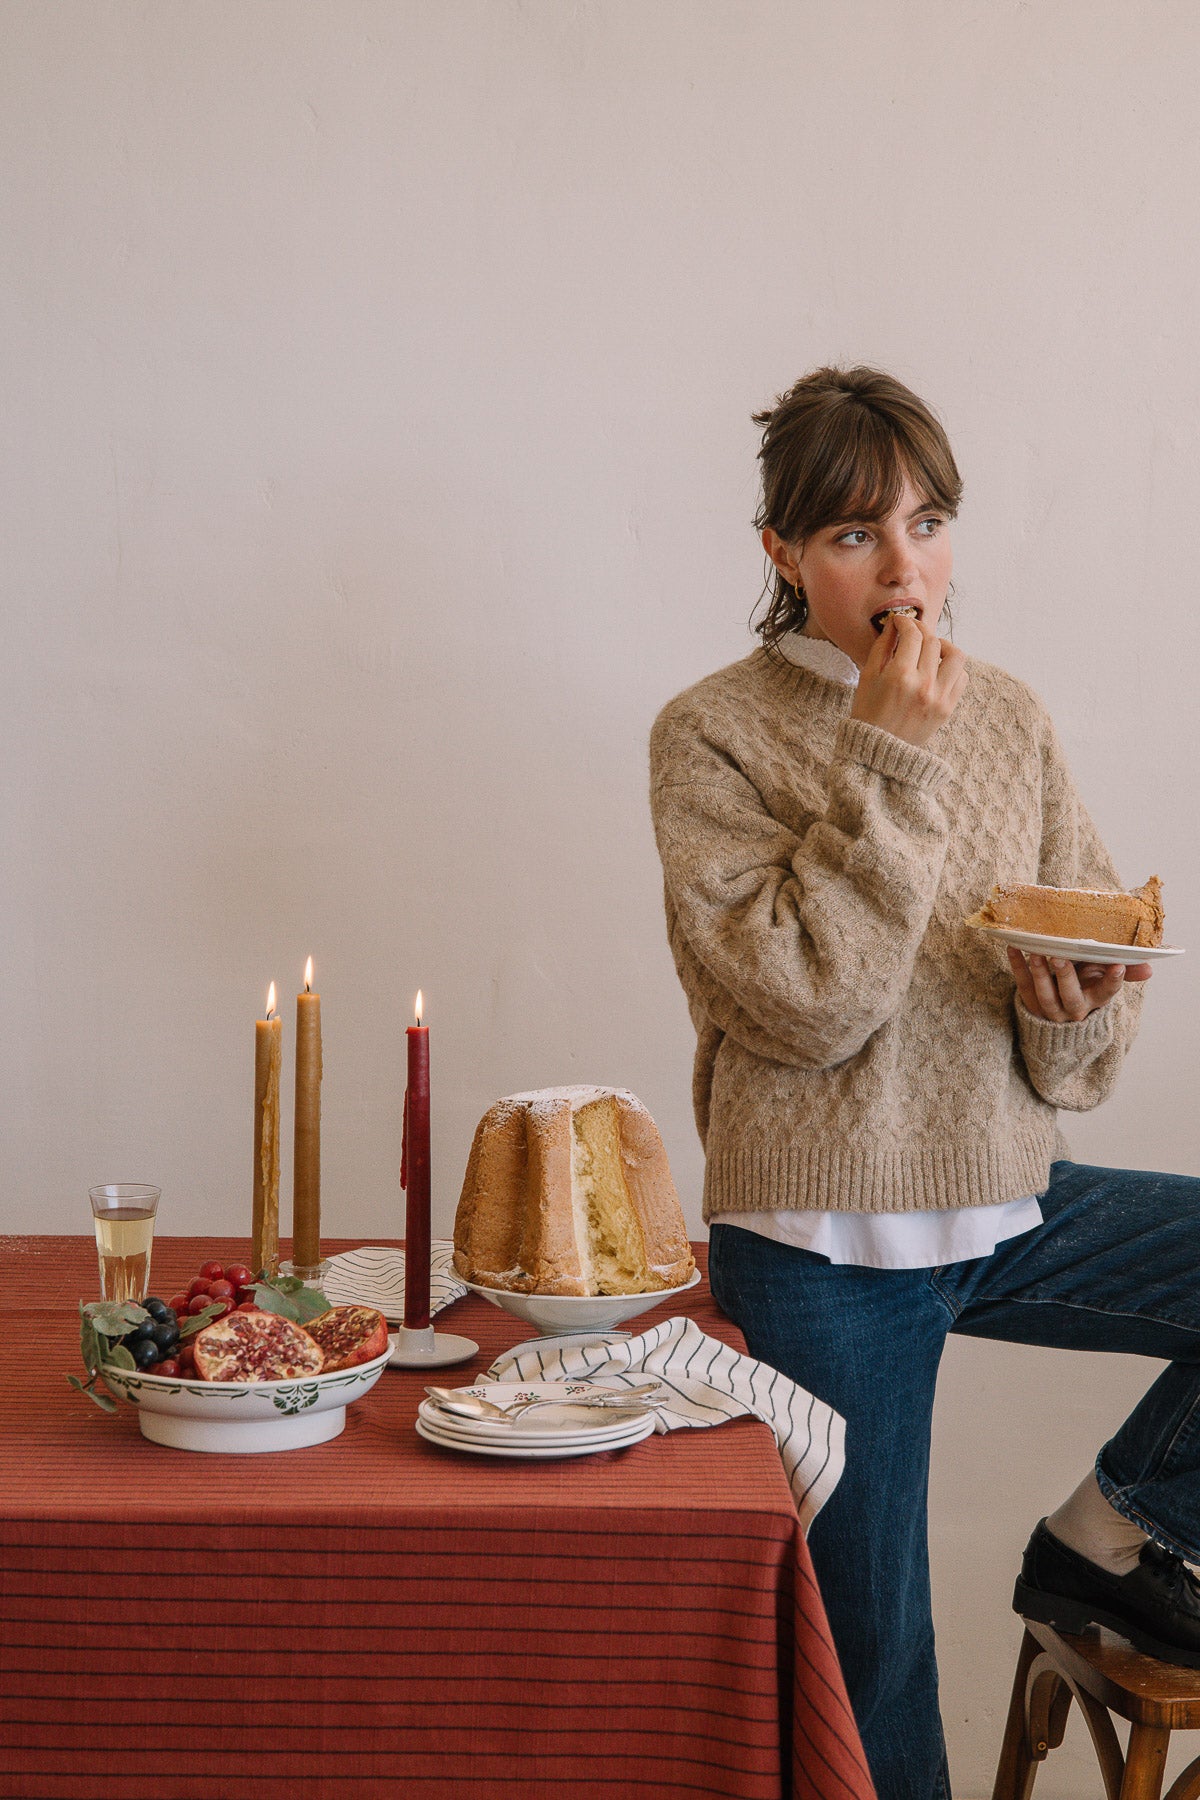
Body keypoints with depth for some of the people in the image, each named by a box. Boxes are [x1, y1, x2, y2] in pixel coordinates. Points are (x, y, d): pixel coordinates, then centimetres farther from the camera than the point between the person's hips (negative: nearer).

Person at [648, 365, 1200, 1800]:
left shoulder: (1008, 717, 6)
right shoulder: (714, 737, -7)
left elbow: (1081, 1051, 9)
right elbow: (803, 1004, -19)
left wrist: (1077, 1008, -15)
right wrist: (888, 762, -19)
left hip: (1010, 1205, 5)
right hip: (824, 1248, -4)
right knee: (867, 1658, 2)